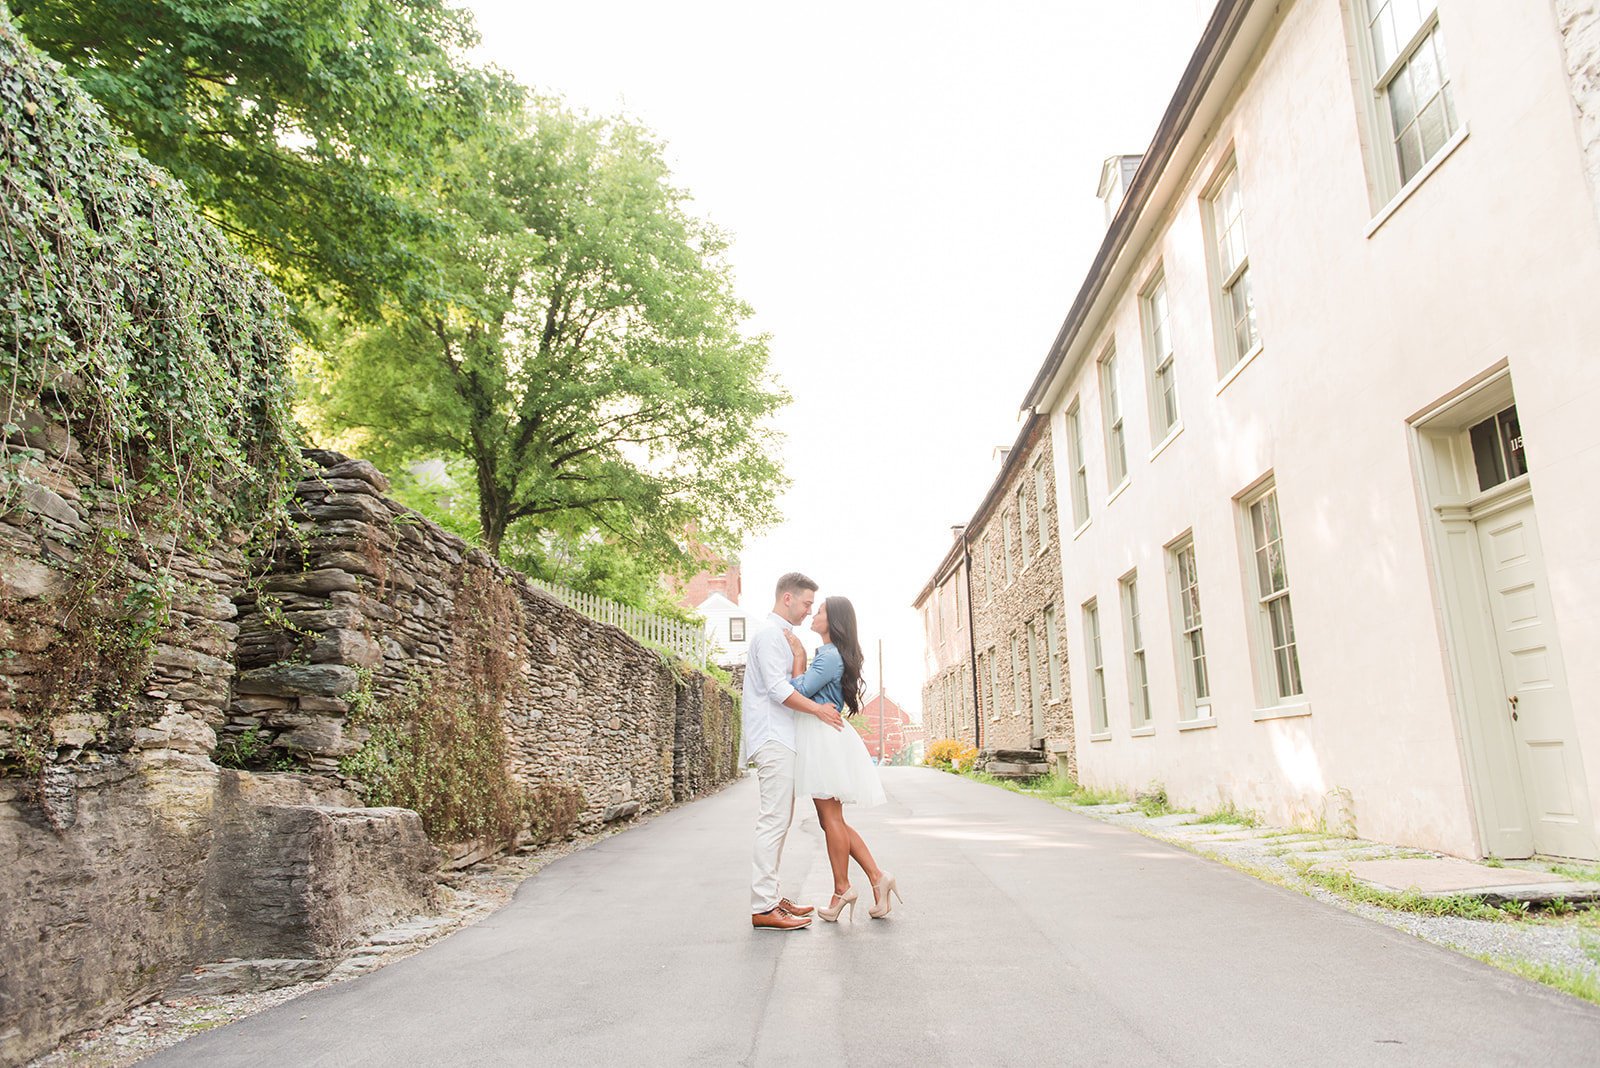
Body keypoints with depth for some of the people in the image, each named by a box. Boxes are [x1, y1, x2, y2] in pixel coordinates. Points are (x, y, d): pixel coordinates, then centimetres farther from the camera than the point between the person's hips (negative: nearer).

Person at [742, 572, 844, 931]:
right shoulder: (769, 634, -9)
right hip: (773, 739, -11)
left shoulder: (782, 636, 24)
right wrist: (818, 709, -12)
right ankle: (763, 908, -11)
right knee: (773, 821, -12)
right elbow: (778, 688, -18)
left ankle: (770, 896, 15)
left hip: (781, 740, 11)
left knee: (778, 821, 10)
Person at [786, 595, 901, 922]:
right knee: (831, 820, 12)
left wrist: (798, 656, -8)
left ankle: (842, 889, 9)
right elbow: (810, 691, 22)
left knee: (831, 818, -1)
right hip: (821, 738, 10)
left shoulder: (830, 656, -14)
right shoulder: (830, 654, 18)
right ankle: (877, 876, 11)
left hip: (824, 736, -10)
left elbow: (800, 691, -17)